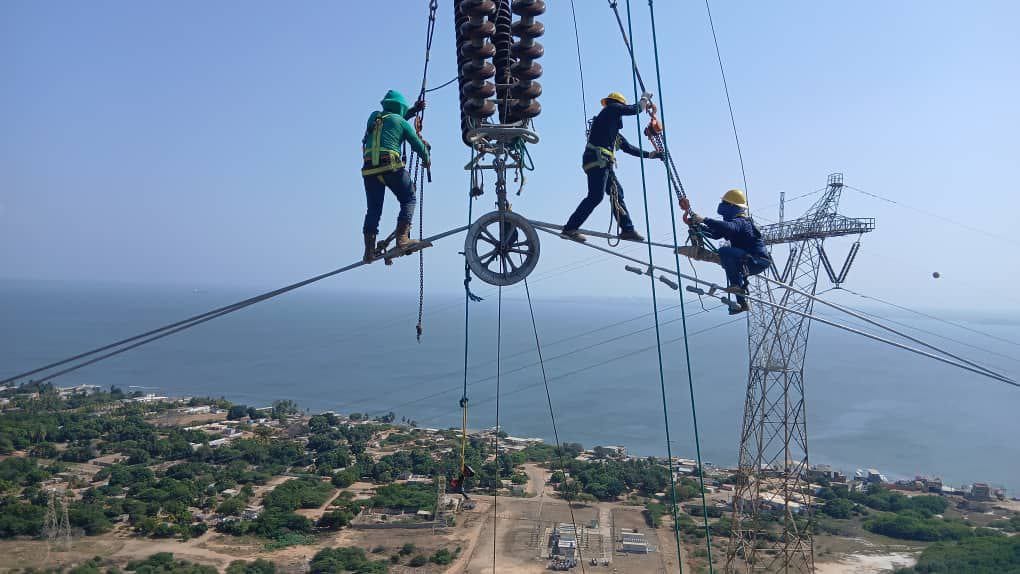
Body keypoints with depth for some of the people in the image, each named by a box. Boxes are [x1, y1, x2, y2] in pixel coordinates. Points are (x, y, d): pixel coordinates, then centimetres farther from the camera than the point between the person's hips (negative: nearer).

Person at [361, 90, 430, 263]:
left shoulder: (373, 117, 19)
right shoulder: (402, 123, 6)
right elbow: (418, 144, 12)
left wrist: (413, 110, 42)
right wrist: (427, 159, 30)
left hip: (369, 169, 5)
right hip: (391, 166, -5)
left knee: (373, 209, 10)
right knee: (408, 200, 8)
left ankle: (369, 251, 4)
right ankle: (402, 238, -9)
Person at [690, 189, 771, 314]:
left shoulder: (740, 222, -15)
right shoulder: (735, 221, 17)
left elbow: (727, 227, -38)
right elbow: (716, 234, 19)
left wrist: (704, 220, -38)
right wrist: (699, 225, 8)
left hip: (758, 260, -11)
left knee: (725, 251, -27)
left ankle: (737, 285, -25)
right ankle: (742, 303, 34)